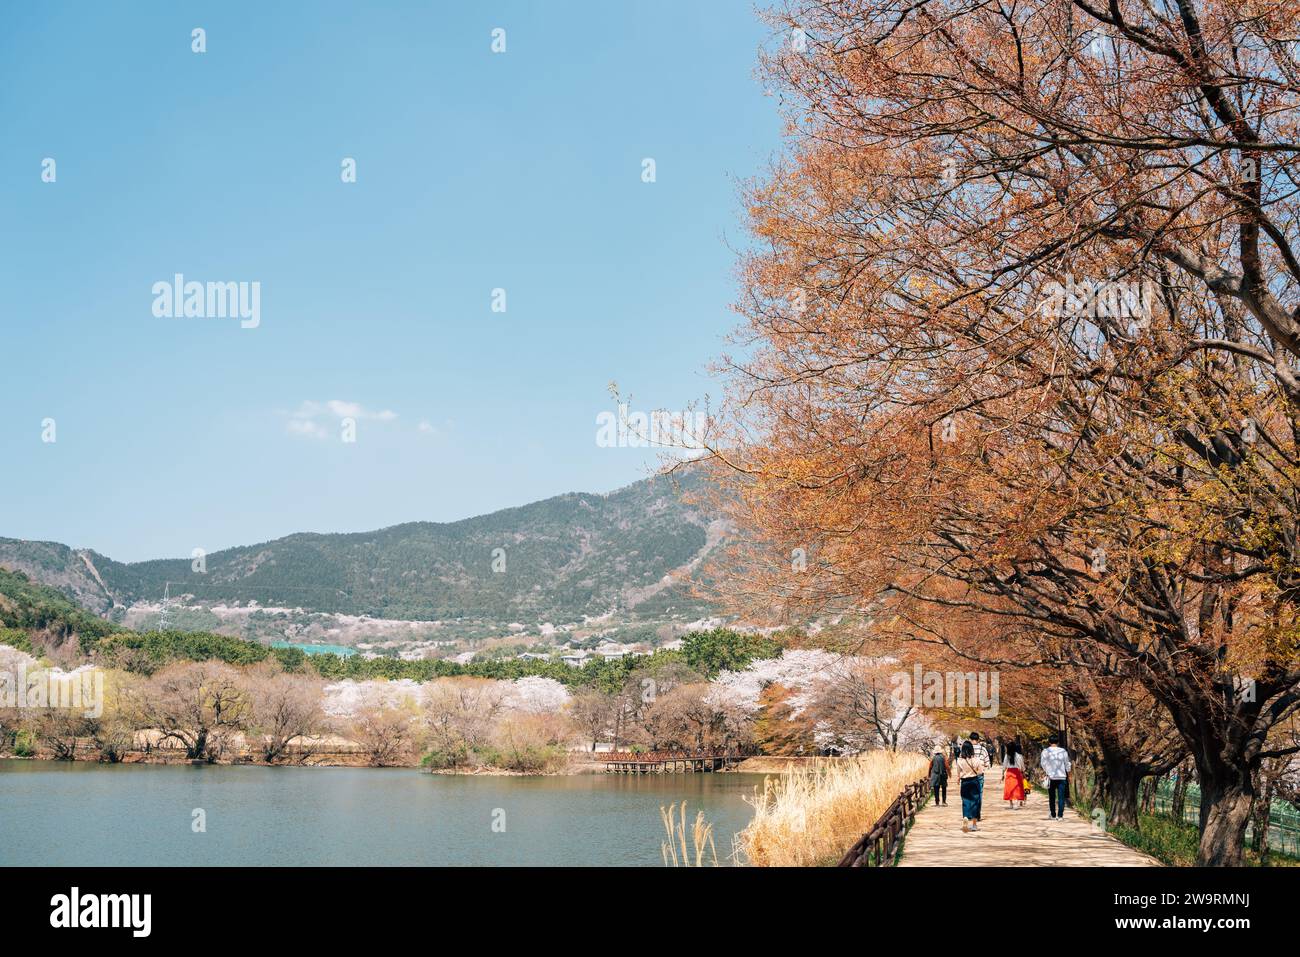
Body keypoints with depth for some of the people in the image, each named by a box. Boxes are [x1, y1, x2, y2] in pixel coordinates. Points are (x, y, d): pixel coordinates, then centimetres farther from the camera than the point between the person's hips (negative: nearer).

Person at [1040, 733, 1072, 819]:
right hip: (1062, 777, 0)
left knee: (1052, 797, 10)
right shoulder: (1063, 751, 4)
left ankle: (1053, 815, 14)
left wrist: (1046, 772, 6)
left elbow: (1042, 764, -5)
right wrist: (1069, 776, 21)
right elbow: (1067, 764, 11)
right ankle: (1060, 815, -10)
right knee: (1061, 797, -1)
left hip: (1051, 777, 0)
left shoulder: (1045, 751, -2)